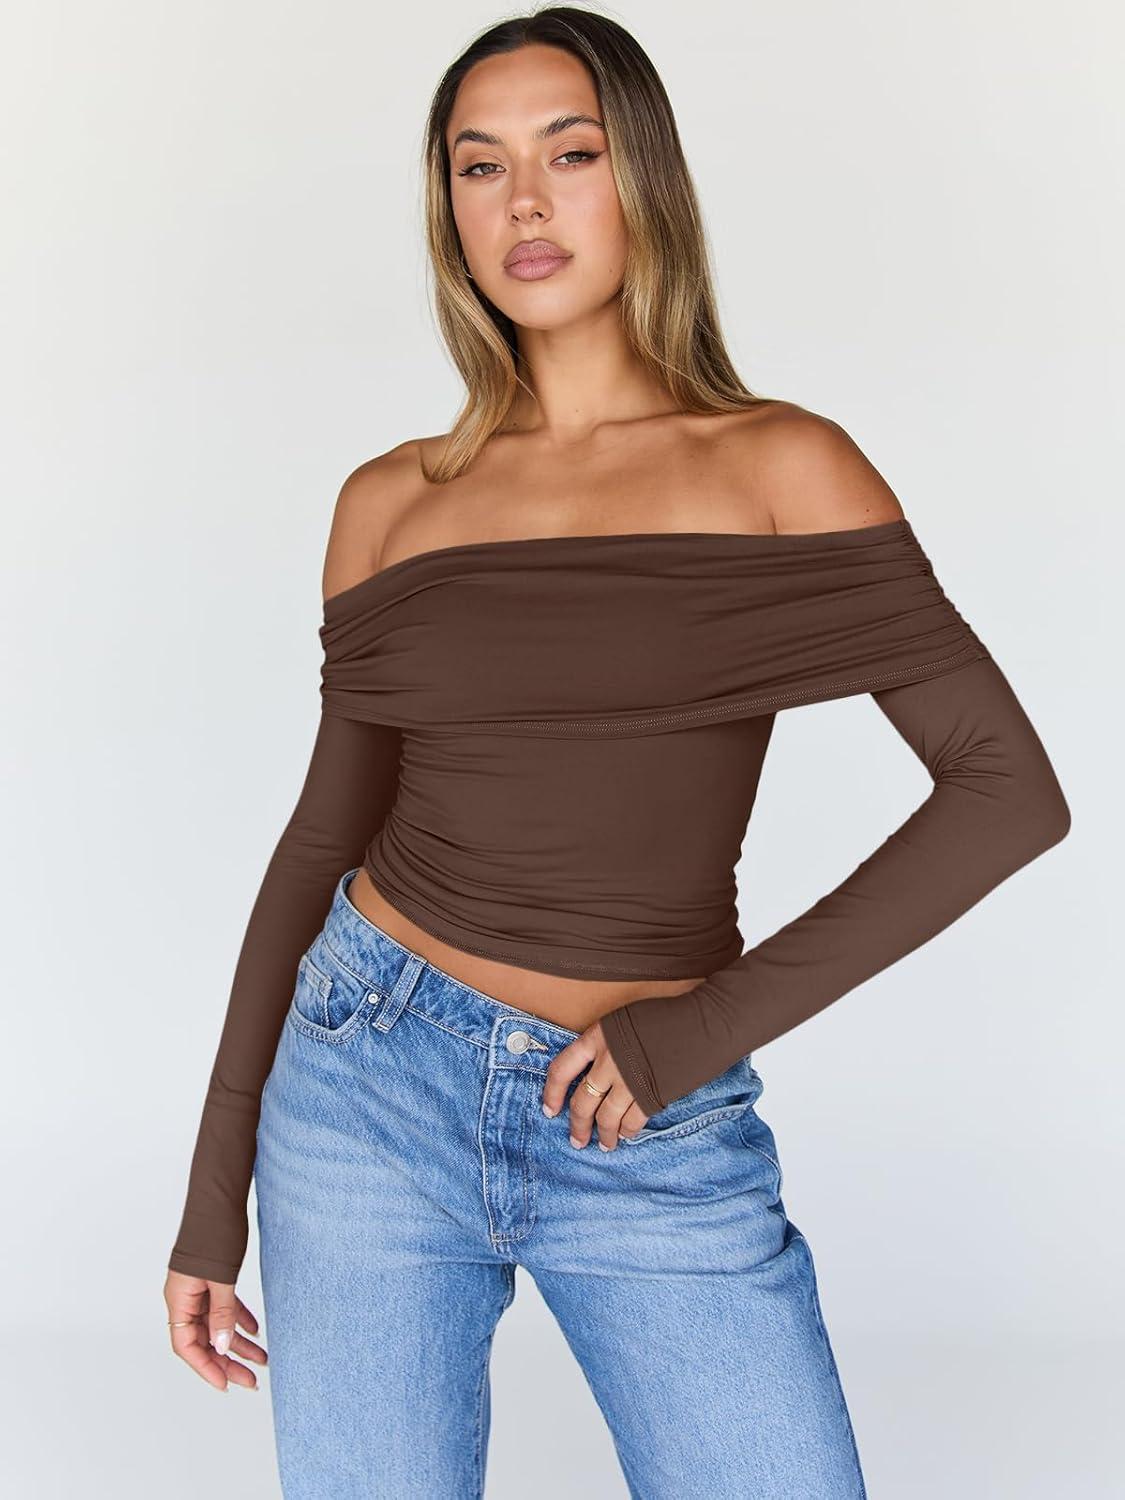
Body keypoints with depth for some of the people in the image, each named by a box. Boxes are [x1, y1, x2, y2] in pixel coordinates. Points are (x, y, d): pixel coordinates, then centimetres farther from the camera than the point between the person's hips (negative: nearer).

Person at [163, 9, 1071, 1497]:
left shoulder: (779, 467, -4)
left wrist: (724, 1014, -13)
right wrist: (216, 1183, 9)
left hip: (662, 1139, -1)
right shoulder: (392, 502, 4)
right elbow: (327, 832, 9)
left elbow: (1009, 786, -8)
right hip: (373, 1084, 2)